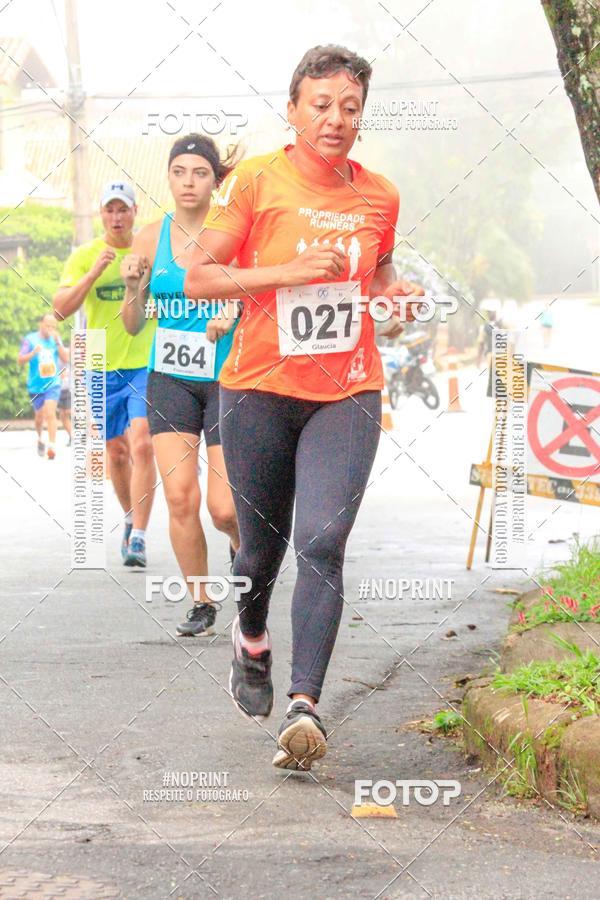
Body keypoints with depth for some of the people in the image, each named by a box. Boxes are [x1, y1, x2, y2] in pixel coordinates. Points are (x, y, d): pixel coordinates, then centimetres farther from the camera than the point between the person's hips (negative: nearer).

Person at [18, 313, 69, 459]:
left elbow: (65, 359, -5)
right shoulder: (30, 339, -5)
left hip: (53, 383, 0)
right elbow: (20, 360, -8)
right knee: (40, 415, 13)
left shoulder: (55, 339, 2)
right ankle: (40, 438, 41)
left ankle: (52, 446, -18)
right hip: (36, 385, 0)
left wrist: (58, 343, -17)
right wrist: (33, 353, -26)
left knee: (50, 413, -16)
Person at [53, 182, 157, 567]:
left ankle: (139, 536, -16)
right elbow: (62, 308, -9)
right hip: (103, 369, 2)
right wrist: (95, 271, -21)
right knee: (117, 454, 11)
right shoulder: (85, 256, 2)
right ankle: (131, 520, 34)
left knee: (142, 445, -18)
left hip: (147, 365, -2)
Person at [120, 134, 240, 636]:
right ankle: (201, 604, 8)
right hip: (170, 381, 2)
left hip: (227, 379, -2)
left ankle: (244, 549, 30)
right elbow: (133, 326, 9)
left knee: (224, 509, -6)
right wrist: (133, 289, -10)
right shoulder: (151, 239, 3)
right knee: (180, 498, -9)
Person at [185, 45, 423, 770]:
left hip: (347, 393, 1)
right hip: (260, 389, -1)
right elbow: (197, 278, -9)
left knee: (323, 543, -16)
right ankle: (252, 637, 43)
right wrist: (291, 271, -19)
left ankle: (305, 705, -19)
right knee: (262, 547, 10)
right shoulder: (255, 181, -6)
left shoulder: (379, 196, 6)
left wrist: (393, 296, 2)